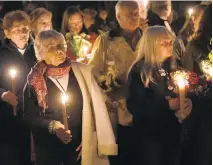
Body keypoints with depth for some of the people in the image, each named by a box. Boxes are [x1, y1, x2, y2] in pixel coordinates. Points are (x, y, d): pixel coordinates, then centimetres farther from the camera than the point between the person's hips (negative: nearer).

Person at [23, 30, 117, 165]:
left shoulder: (81, 71, -1)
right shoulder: (35, 80, -3)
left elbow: (97, 107, -1)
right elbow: (30, 116, 0)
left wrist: (96, 141, -7)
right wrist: (52, 126, -16)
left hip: (80, 145, 1)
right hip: (48, 148, -1)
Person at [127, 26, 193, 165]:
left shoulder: (171, 68, 9)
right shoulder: (139, 71, -11)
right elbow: (134, 106, -18)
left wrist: (186, 103, -10)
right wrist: (167, 105, -21)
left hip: (173, 133, 6)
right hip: (151, 135, -6)